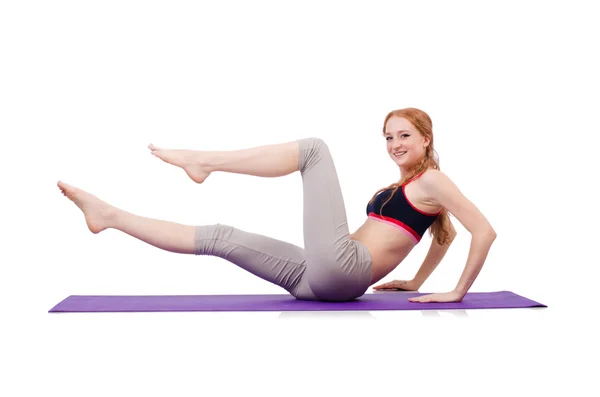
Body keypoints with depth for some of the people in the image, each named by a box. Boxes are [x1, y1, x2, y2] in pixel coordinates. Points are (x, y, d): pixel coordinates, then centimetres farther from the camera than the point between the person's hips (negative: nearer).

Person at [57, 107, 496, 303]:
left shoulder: (432, 180, 2)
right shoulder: (402, 187, 25)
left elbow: (486, 232, -6)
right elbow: (445, 234, 37)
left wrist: (458, 292, -5)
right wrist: (416, 281, 30)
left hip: (341, 268, -9)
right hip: (321, 280, 9)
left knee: (314, 148, -5)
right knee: (218, 237, 6)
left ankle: (206, 161, -3)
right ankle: (110, 215, 11)